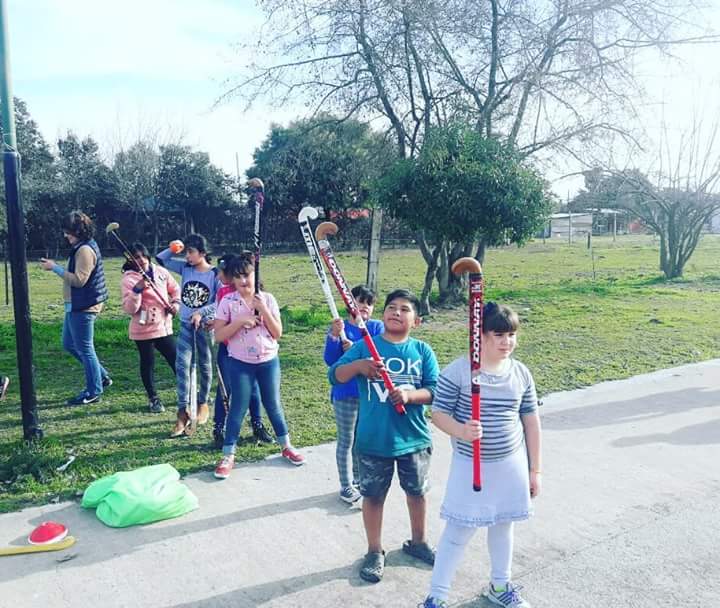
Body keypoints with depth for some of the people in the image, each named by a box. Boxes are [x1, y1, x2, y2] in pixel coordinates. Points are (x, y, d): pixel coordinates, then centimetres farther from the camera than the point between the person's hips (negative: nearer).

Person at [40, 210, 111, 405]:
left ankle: (94, 392, 11)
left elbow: (79, 279, -24)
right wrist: (54, 266, 11)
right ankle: (101, 376, 26)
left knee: (84, 349, -1)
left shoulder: (85, 250, -19)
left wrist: (55, 268, -19)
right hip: (76, 306, 11)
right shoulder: (81, 247, 14)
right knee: (69, 344, 20)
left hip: (83, 307, -11)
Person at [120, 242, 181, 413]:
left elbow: (175, 289, 19)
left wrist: (176, 303, 1)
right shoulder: (128, 280, -10)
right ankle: (153, 399, 24)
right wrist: (137, 290, -27)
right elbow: (129, 309, -17)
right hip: (144, 330, -4)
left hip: (164, 326, 4)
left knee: (176, 360, 10)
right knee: (148, 363, 7)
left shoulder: (160, 272, 4)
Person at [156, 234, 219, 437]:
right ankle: (183, 412, -7)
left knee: (204, 365, 11)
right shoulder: (184, 268, 2)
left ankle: (203, 404, 30)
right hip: (186, 324, 3)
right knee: (182, 365, -8)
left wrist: (201, 312, -25)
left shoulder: (215, 274, -10)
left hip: (206, 325, -3)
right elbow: (160, 259, 7)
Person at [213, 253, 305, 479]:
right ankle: (228, 456, 16)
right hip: (240, 363, -2)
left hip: (268, 361, 2)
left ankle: (286, 446, 29)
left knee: (273, 405, 13)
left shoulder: (267, 299, -2)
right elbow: (218, 335, -10)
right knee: (238, 408, 3)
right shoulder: (227, 302, -7)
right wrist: (240, 321, -21)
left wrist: (264, 310, -16)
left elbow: (278, 333, -5)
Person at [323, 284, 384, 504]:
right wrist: (334, 336, -27)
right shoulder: (339, 327, -4)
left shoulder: (377, 327, 1)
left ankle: (359, 480, 34)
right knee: (346, 441, 8)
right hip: (345, 393, -2)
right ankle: (346, 486, 22)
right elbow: (330, 360, -12)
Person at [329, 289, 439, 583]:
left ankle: (418, 542, 44)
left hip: (414, 438, 2)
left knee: (417, 491, 19)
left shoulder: (422, 351, -2)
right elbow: (334, 376, -10)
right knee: (373, 495, 12)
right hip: (373, 439, -1)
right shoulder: (365, 346, -4)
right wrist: (357, 366, -29)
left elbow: (436, 391, -6)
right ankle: (375, 552, 33)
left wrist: (410, 395, -25)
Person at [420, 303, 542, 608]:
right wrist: (461, 431, -32)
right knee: (459, 531, 3)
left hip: (511, 464, 4)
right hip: (470, 465, -4)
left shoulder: (521, 373, -2)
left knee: (502, 525, 20)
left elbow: (531, 421, 5)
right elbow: (438, 414, -11)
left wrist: (534, 469, 7)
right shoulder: (457, 371, -15)